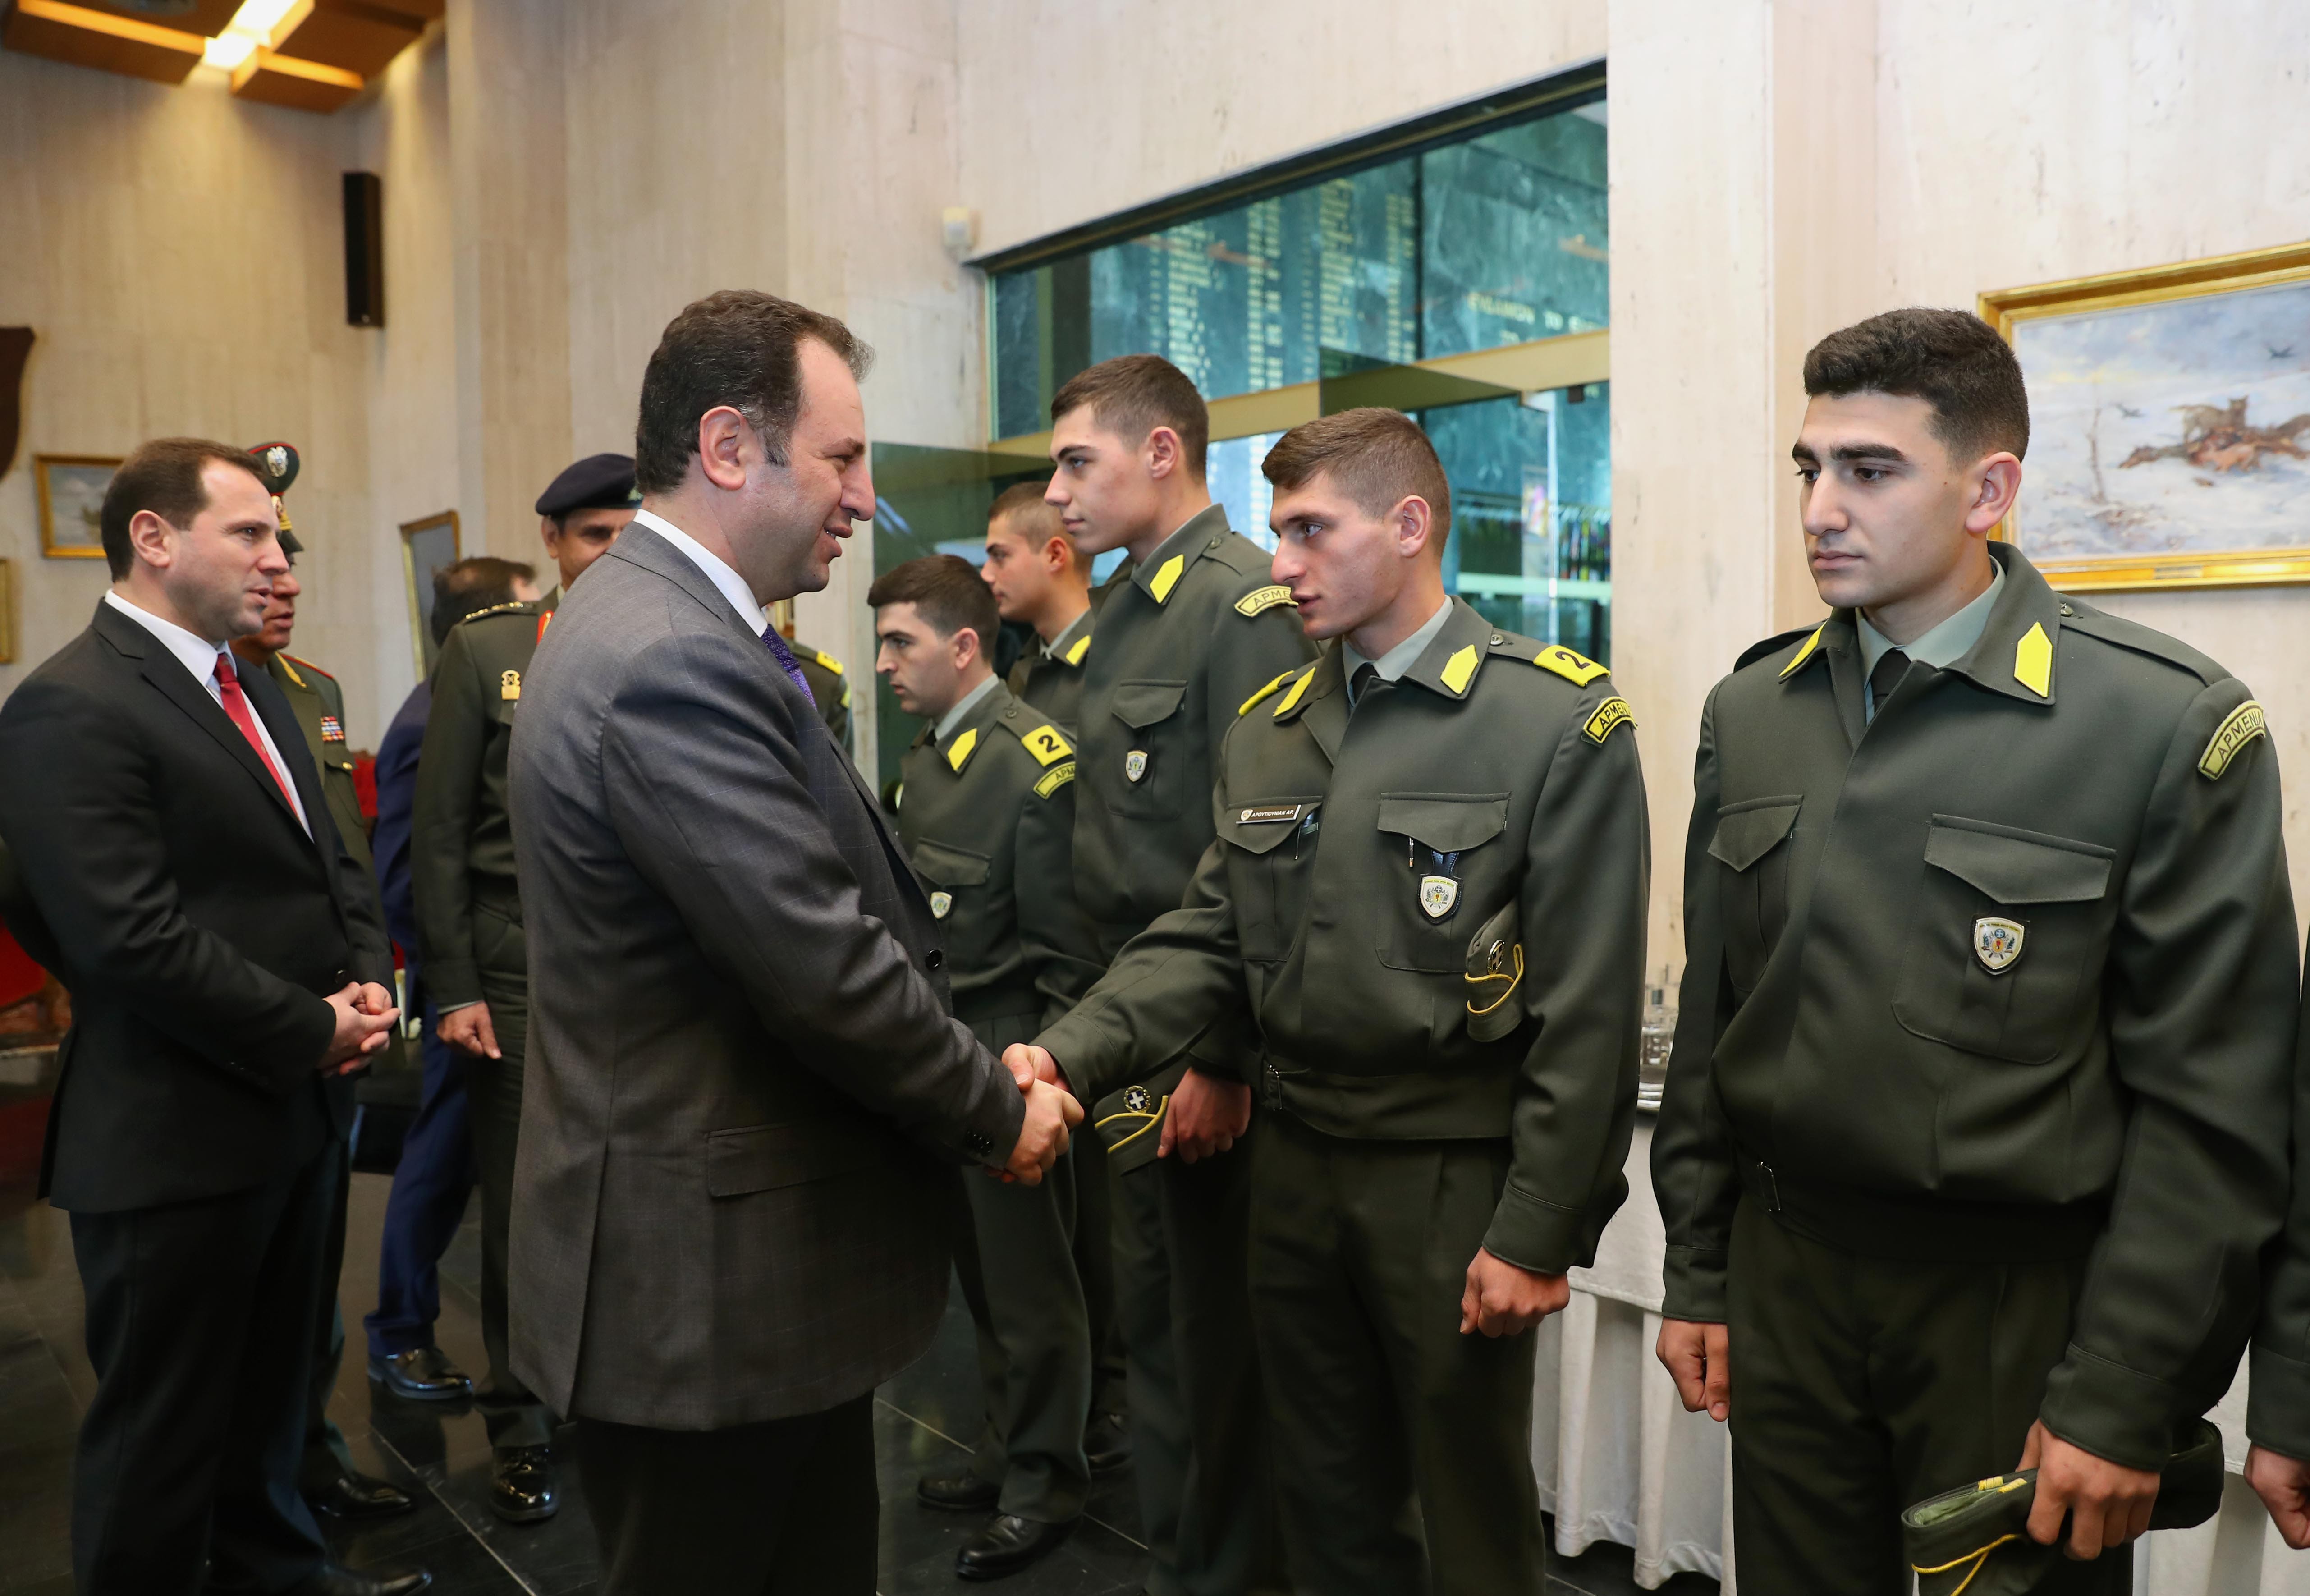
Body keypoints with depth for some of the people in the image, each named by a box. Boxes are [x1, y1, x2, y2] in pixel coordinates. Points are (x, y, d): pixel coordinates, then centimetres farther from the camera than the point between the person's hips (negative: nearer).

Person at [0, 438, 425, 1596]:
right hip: (175, 1141, -9)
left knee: (270, 1386, 23)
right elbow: (134, 940, -24)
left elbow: (327, 861, 17)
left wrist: (364, 978, 0)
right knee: (163, 1422, 9)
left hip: (294, 1111, 9)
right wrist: (313, 1032, -16)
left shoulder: (250, 685, 12)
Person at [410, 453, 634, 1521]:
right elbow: (439, 832, 0)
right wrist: (453, 987, -5)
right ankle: (519, 1431, 26)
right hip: (518, 969, -1)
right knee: (521, 1205, 8)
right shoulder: (483, 649, 1)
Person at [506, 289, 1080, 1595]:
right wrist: (1000, 1115, -8)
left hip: (745, 1267, 10)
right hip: (714, 1289, -10)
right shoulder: (676, 662, -23)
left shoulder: (665, 623, 9)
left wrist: (988, 1074, 6)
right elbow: (827, 971, -25)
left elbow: (823, 925, 11)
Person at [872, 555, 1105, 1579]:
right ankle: (1006, 1453, 36)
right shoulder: (925, 758, 8)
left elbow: (1066, 949, -16)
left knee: (1030, 1283, 7)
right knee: (980, 1272, 18)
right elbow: (918, 911, 10)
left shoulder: (1036, 761, -16)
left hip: (1011, 1060, -7)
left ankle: (1044, 1487, 24)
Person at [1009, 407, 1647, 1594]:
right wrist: (1070, 1055, -11)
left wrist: (1538, 1231, -13)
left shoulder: (1561, 721, -11)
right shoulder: (1267, 729, 7)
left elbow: (1586, 1008, -13)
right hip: (1297, 1163, 5)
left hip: (1454, 1178, -5)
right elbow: (1209, 938, 4)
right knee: (1325, 1495, 20)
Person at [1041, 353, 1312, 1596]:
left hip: (1210, 1059, -9)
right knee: (1151, 1328, 20)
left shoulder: (1247, 603, -14)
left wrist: (1221, 1059, -19)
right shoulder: (1121, 613, 14)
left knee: (1220, 1342, 6)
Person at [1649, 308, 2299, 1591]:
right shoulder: (1749, 712, 4)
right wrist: (1696, 1276, 8)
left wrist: (2126, 1400, -11)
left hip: (2020, 1298, -3)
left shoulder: (2171, 725, -11)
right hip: (1786, 1279, 4)